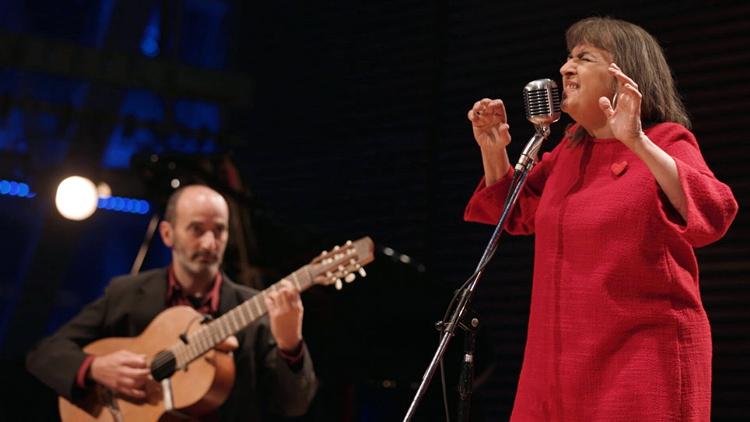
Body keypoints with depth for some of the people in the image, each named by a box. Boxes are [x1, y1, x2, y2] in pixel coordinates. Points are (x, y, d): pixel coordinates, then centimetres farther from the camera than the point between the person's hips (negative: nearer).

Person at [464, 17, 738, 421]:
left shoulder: (664, 144, -7)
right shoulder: (571, 149, 14)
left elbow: (713, 214, -25)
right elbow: (518, 214, 26)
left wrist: (638, 143, -33)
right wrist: (493, 149, 9)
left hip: (644, 356, -7)